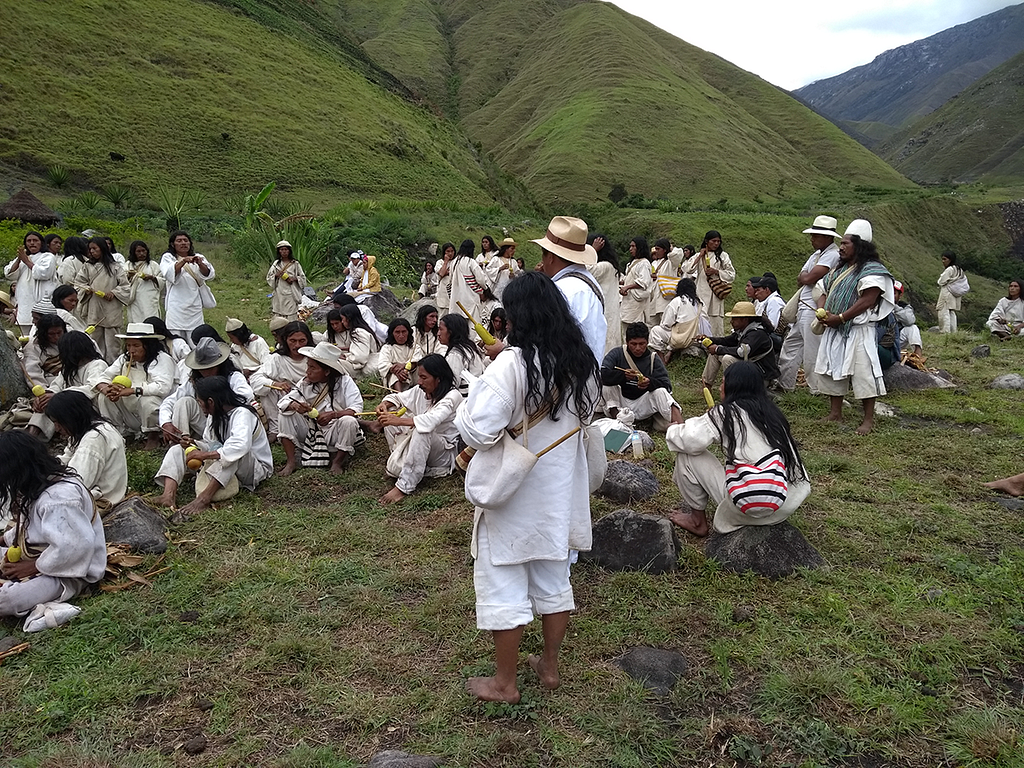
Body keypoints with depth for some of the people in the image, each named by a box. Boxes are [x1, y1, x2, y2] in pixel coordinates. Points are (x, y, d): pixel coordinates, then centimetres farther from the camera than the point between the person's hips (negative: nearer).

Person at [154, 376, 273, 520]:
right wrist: (193, 444, -13)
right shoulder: (214, 416, 4)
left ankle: (204, 499, -42)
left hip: (257, 469, -9)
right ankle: (168, 494, -26)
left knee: (231, 453, -42)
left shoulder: (242, 414, -23)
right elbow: (211, 445, 8)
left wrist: (203, 455, -35)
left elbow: (240, 446, -41)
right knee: (177, 450, 0)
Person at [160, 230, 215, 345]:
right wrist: (183, 261, -26)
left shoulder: (198, 258, 16)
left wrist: (200, 263, -22)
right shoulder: (167, 258, 10)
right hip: (176, 308, -2)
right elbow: (169, 274, -11)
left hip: (195, 307, 2)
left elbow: (209, 275, -1)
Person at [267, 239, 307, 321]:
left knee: (292, 317, -6)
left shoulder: (295, 264, 2)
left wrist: (294, 278, -13)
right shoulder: (276, 264, 10)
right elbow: (268, 278, 12)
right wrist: (276, 275, -8)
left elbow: (303, 278, 6)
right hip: (279, 295, 3)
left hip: (291, 295, -2)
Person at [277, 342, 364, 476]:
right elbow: (283, 402, -7)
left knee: (349, 422, -33)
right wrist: (294, 405, -32)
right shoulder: (306, 383, 0)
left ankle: (337, 462, -11)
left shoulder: (344, 381, -11)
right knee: (286, 414, -14)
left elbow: (356, 408, -21)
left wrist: (333, 414, -38)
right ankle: (290, 462, -11)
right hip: (311, 432, 4)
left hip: (334, 434, -3)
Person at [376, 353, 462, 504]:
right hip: (422, 443, 7)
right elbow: (398, 397, 12)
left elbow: (431, 420, -38)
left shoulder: (452, 396, -21)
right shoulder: (420, 391, -2)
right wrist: (385, 404, -13)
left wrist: (399, 421, -46)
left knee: (421, 431, -36)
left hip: (444, 451, -7)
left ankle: (404, 486, -34)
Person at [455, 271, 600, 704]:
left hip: (511, 494, -6)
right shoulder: (582, 361, -2)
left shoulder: (512, 364, -24)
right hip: (561, 490, 7)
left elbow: (478, 431, -27)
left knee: (503, 584, 8)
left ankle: (505, 683, 21)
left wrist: (472, 396, -9)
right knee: (553, 579, 20)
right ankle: (550, 667, 35)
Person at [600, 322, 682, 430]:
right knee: (607, 386, -24)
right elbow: (602, 374, -20)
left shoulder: (653, 358, 0)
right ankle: (618, 419, -34)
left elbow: (667, 385, -10)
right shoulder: (617, 353, -4)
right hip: (621, 401, 0)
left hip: (643, 403, 0)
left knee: (660, 392, -26)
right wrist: (623, 375, -36)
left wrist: (651, 383, -32)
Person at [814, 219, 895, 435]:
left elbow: (866, 301, -20)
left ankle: (868, 419, 1)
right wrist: (822, 311, -4)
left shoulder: (871, 271, -11)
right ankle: (835, 413, 21)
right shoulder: (838, 269, 17)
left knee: (863, 373, -7)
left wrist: (839, 318, -20)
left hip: (858, 331, -9)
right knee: (832, 370, 11)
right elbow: (825, 293, 18)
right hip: (835, 331, 9)